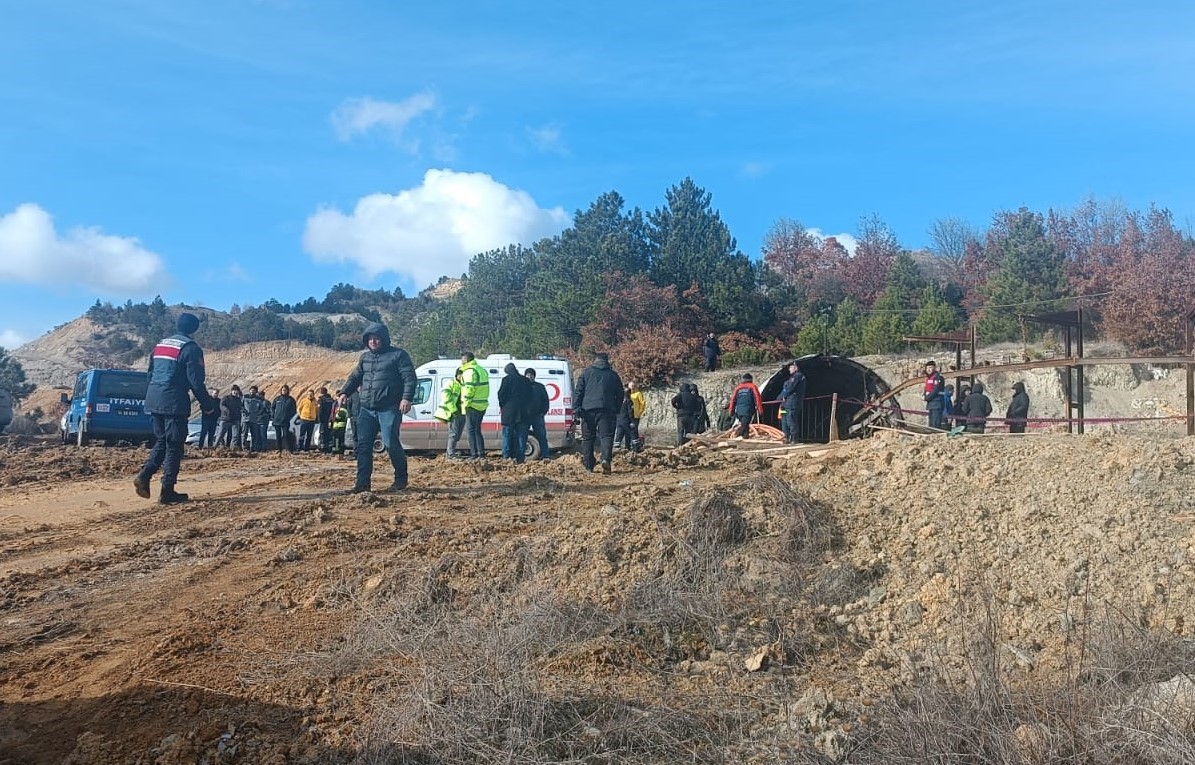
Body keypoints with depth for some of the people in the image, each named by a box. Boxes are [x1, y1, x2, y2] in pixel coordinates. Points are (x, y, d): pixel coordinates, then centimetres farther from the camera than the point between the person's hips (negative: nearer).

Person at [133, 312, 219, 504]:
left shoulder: (160, 344, 17)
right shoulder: (191, 348, -7)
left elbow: (150, 374, 22)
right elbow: (196, 381, -12)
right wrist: (207, 404, -2)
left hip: (154, 401, 7)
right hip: (174, 403, -7)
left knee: (161, 441, 19)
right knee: (174, 446, 0)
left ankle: (144, 475, 1)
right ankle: (167, 491, 0)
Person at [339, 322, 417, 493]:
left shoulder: (397, 355, -2)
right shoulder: (365, 357, 18)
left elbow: (410, 377, -8)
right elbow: (355, 377, 26)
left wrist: (407, 397, -21)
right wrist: (345, 392, 9)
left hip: (389, 409, -6)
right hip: (366, 410, 6)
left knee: (391, 443, -8)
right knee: (363, 445, 2)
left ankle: (401, 478, 10)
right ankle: (363, 482, 7)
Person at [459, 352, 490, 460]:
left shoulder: (470, 371, -12)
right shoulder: (482, 370, 18)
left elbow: (469, 389, -20)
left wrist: (466, 402, -16)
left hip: (473, 405, -9)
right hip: (482, 405, 9)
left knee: (471, 430, -4)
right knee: (477, 430, 15)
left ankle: (474, 455, -7)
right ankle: (482, 454, 15)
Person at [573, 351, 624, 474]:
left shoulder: (586, 372, 11)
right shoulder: (613, 375, 15)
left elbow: (578, 391, 3)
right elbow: (620, 395, 17)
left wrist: (576, 407, 0)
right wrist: (616, 409, 24)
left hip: (588, 409, 0)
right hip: (607, 410, 0)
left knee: (587, 438, 8)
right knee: (607, 435, -2)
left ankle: (589, 466, 11)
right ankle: (606, 459, -26)